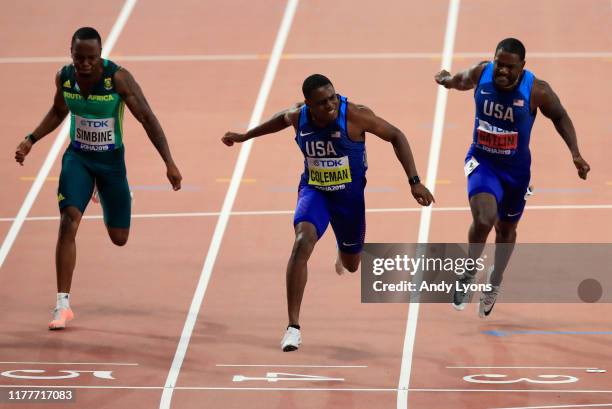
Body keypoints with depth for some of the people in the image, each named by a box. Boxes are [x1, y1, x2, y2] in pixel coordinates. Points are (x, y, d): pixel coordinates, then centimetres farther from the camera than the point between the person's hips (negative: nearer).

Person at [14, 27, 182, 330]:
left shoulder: (118, 78, -23)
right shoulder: (64, 77, -10)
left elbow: (147, 118, -19)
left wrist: (169, 163, -25)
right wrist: (31, 140, 3)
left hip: (111, 160, -1)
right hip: (77, 157, 1)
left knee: (119, 238, 9)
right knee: (68, 222, -21)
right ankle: (63, 305, -18)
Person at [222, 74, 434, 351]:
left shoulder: (355, 115, -26)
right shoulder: (297, 116, -16)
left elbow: (396, 137, -16)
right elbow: (281, 119, 10)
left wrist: (414, 182, -20)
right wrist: (245, 136, 23)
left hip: (349, 194, 0)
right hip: (313, 190, 0)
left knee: (351, 265, 16)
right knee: (303, 242, -29)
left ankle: (343, 252, 60)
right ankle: (293, 326, -26)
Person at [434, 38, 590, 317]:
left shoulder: (536, 90, -23)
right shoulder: (480, 74, -18)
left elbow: (560, 117, -5)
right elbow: (461, 81, 8)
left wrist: (575, 153, -14)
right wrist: (447, 80, 29)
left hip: (516, 168, 1)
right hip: (482, 161, -1)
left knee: (506, 229, 21)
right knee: (483, 219, -26)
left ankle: (495, 281, 49)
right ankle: (469, 272, 2)